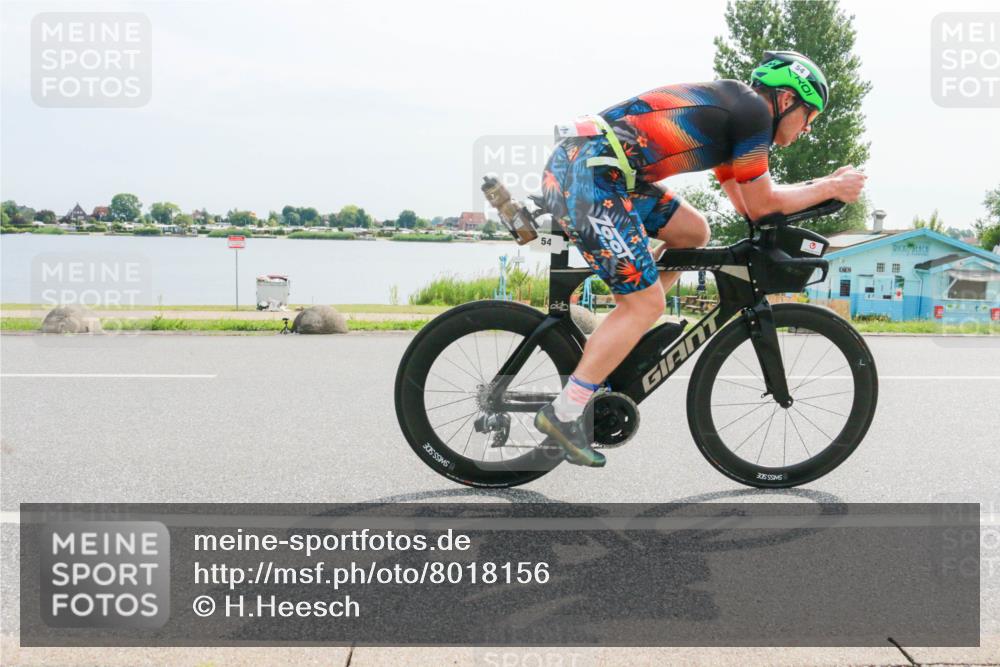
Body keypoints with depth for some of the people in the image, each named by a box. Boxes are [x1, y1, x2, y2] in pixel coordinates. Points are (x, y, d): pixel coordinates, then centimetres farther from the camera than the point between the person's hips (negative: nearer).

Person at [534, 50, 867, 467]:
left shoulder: (730, 104, 26)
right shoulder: (755, 109, -2)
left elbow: (743, 201, 30)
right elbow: (760, 206, 3)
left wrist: (823, 184, 29)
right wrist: (831, 189, 15)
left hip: (575, 163, 10)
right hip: (589, 177, -10)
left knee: (692, 233, 18)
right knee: (647, 304, -2)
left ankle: (614, 335, 20)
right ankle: (563, 414, 1)